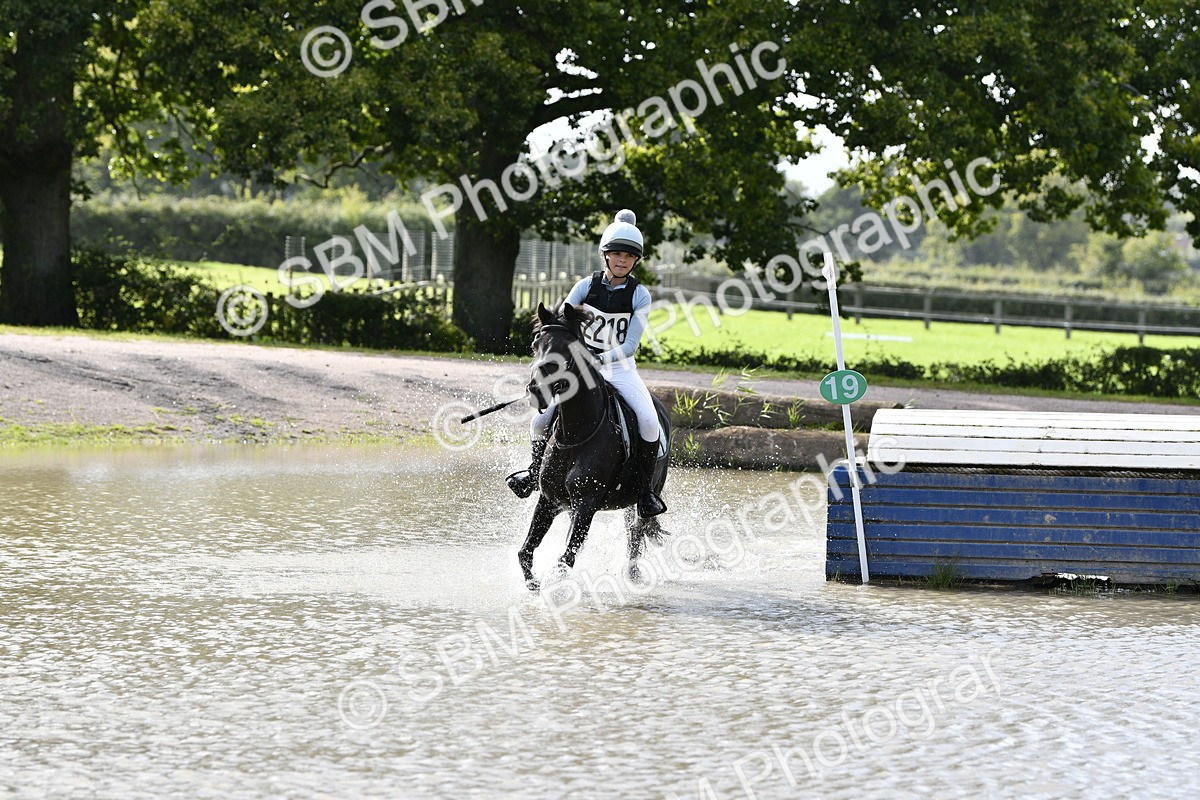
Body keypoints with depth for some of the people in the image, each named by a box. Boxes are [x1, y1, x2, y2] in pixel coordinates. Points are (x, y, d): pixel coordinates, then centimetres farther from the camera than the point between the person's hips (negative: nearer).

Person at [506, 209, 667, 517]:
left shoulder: (640, 295, -8)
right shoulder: (586, 287, -3)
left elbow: (630, 345, -14)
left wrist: (602, 359, -29)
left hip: (620, 368, -2)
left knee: (649, 421, -27)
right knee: (541, 421, -12)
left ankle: (647, 489, -11)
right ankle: (535, 470, 18)